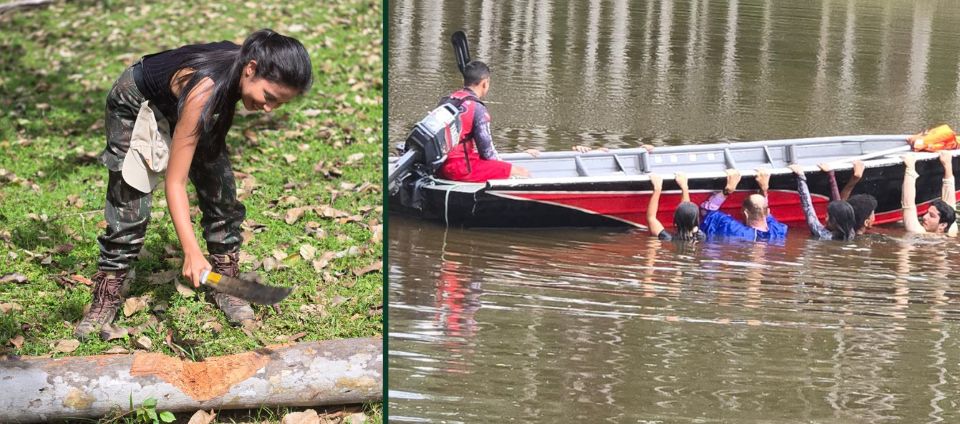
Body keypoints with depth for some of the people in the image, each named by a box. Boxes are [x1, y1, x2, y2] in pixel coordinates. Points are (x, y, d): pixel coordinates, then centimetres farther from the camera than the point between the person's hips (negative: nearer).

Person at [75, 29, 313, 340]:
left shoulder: (243, 72, -26)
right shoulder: (203, 91, -46)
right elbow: (175, 183, -44)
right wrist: (192, 253, -51)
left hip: (178, 104, 7)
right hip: (137, 103, -7)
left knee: (222, 195, 1)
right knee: (128, 208, -8)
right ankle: (106, 298, 8)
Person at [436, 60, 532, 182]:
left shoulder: (445, 101, 12)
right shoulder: (477, 109, -13)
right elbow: (487, 151, -12)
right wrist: (501, 166, 9)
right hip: (461, 169, -9)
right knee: (522, 173, -7)